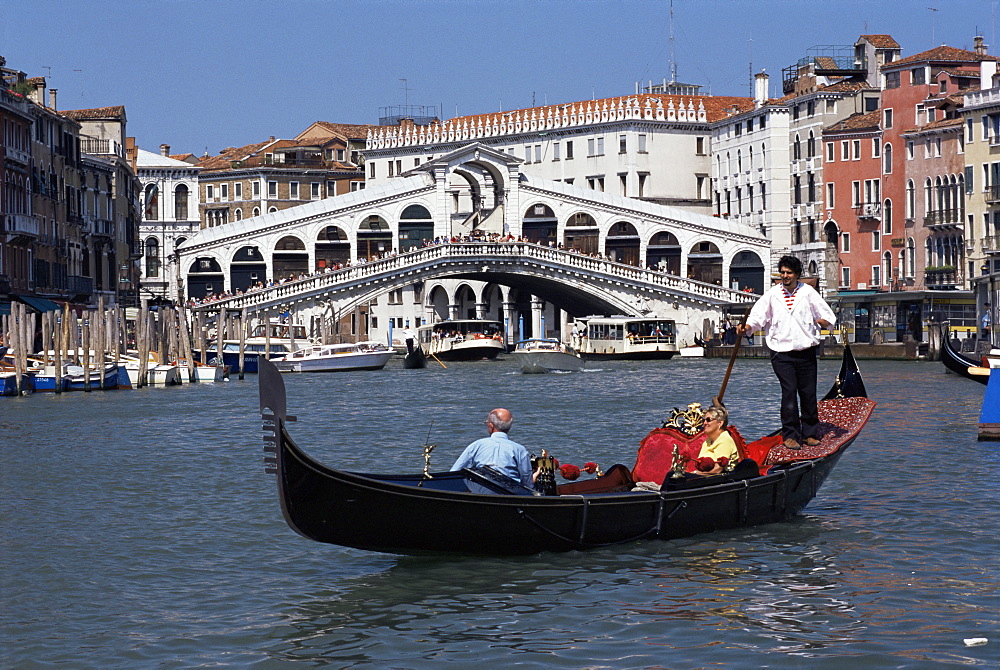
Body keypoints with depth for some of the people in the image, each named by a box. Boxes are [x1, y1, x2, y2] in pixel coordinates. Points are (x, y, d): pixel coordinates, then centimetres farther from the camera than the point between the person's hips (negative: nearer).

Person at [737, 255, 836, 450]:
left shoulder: (808, 293, 6)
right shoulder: (771, 295, 5)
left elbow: (829, 317, 6)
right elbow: (757, 316, -1)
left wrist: (823, 321, -16)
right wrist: (746, 327, -21)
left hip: (806, 351, 1)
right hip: (782, 353, -1)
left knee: (809, 393, 4)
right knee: (789, 392, -8)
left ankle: (809, 433, 16)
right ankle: (790, 435, 0)